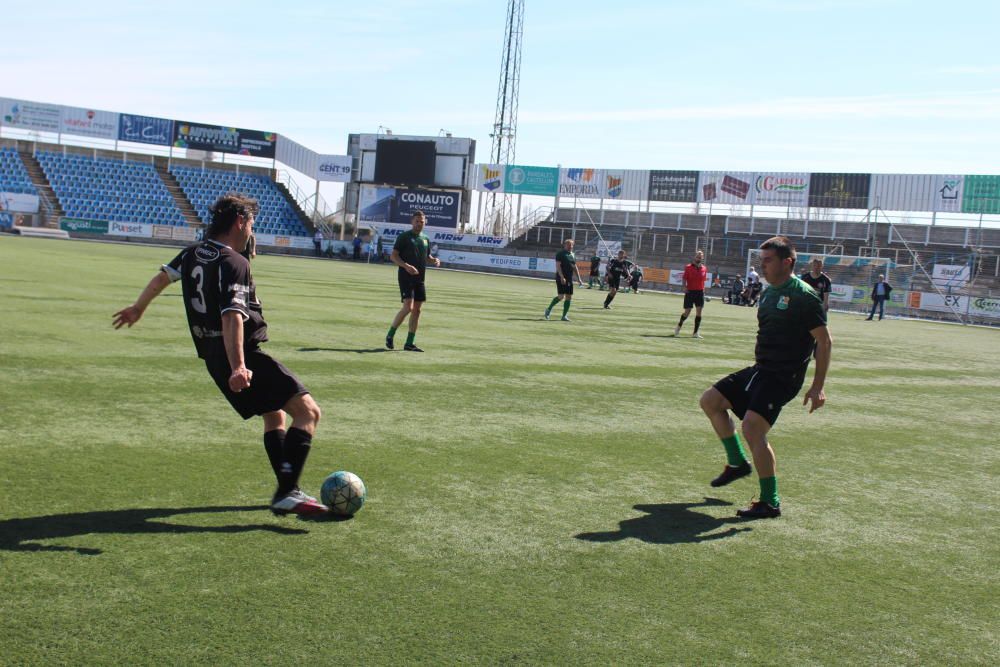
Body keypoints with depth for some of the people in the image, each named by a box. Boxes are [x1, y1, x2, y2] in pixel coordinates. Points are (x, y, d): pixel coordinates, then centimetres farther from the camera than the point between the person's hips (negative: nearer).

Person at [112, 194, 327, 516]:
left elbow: (162, 276, 31)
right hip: (243, 355, -10)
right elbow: (232, 316, -27)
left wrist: (138, 308, 49)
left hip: (214, 359, 10)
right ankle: (288, 492, -25)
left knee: (274, 415, 25)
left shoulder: (193, 253, 14)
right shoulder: (234, 262, -15)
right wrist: (238, 366, -36)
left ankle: (286, 491, 23)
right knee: (307, 410, -14)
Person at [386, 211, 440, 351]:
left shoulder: (426, 239, 15)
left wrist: (434, 260, 5)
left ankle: (409, 343, 10)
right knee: (408, 307, -17)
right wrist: (406, 266, -23)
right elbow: (393, 256, -8)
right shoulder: (404, 237, -4)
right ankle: (390, 335, 0)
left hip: (419, 279, 7)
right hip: (405, 277, -7)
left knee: (417, 310, 4)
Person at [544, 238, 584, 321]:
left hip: (569, 279, 7)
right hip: (561, 278, -7)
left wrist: (578, 278, 15)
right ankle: (549, 309, 8)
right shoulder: (560, 254, -5)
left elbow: (575, 268, 22)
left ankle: (564, 316, 8)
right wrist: (562, 277, -23)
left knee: (569, 297, 2)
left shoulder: (573, 255, 16)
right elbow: (558, 266, -13)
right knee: (561, 296, -13)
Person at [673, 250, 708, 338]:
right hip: (690, 291, -3)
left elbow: (704, 280, 17)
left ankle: (695, 333, -1)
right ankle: (679, 326, 26)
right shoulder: (688, 267, -1)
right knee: (687, 312, -2)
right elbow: (684, 279, -2)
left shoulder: (704, 268, 8)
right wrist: (685, 287, -16)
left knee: (699, 312, -5)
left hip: (700, 292, 3)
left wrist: (703, 289, 11)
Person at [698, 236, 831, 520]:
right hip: (759, 369, 9)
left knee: (752, 427, -22)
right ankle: (738, 463, 24)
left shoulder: (804, 296, -14)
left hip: (783, 376, -9)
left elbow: (825, 341, -14)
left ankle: (770, 503, -11)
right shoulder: (768, 293, 12)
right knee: (710, 401, 12)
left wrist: (817, 387, -18)